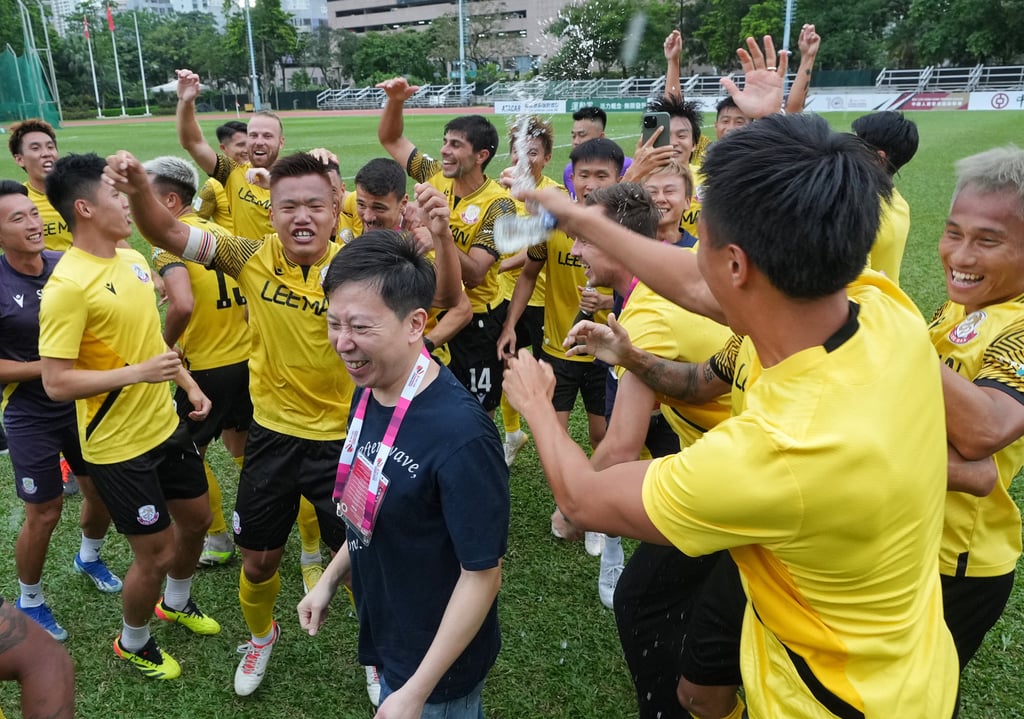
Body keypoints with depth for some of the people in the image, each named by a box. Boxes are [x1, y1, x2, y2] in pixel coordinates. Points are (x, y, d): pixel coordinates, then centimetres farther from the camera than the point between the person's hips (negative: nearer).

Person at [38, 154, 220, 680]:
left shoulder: (133, 259, 4)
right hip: (119, 445, -8)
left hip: (165, 424, 8)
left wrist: (188, 384, 12)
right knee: (155, 553, 4)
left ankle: (176, 603, 51)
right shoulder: (67, 285, -22)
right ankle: (132, 643, 35)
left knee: (196, 518, 22)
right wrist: (137, 373, -28)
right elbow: (55, 383, -22)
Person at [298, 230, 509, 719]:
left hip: (436, 662, -7)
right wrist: (329, 581, 11)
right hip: (384, 634, 7)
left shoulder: (459, 436, -33)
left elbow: (482, 574, -25)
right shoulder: (368, 392, -8)